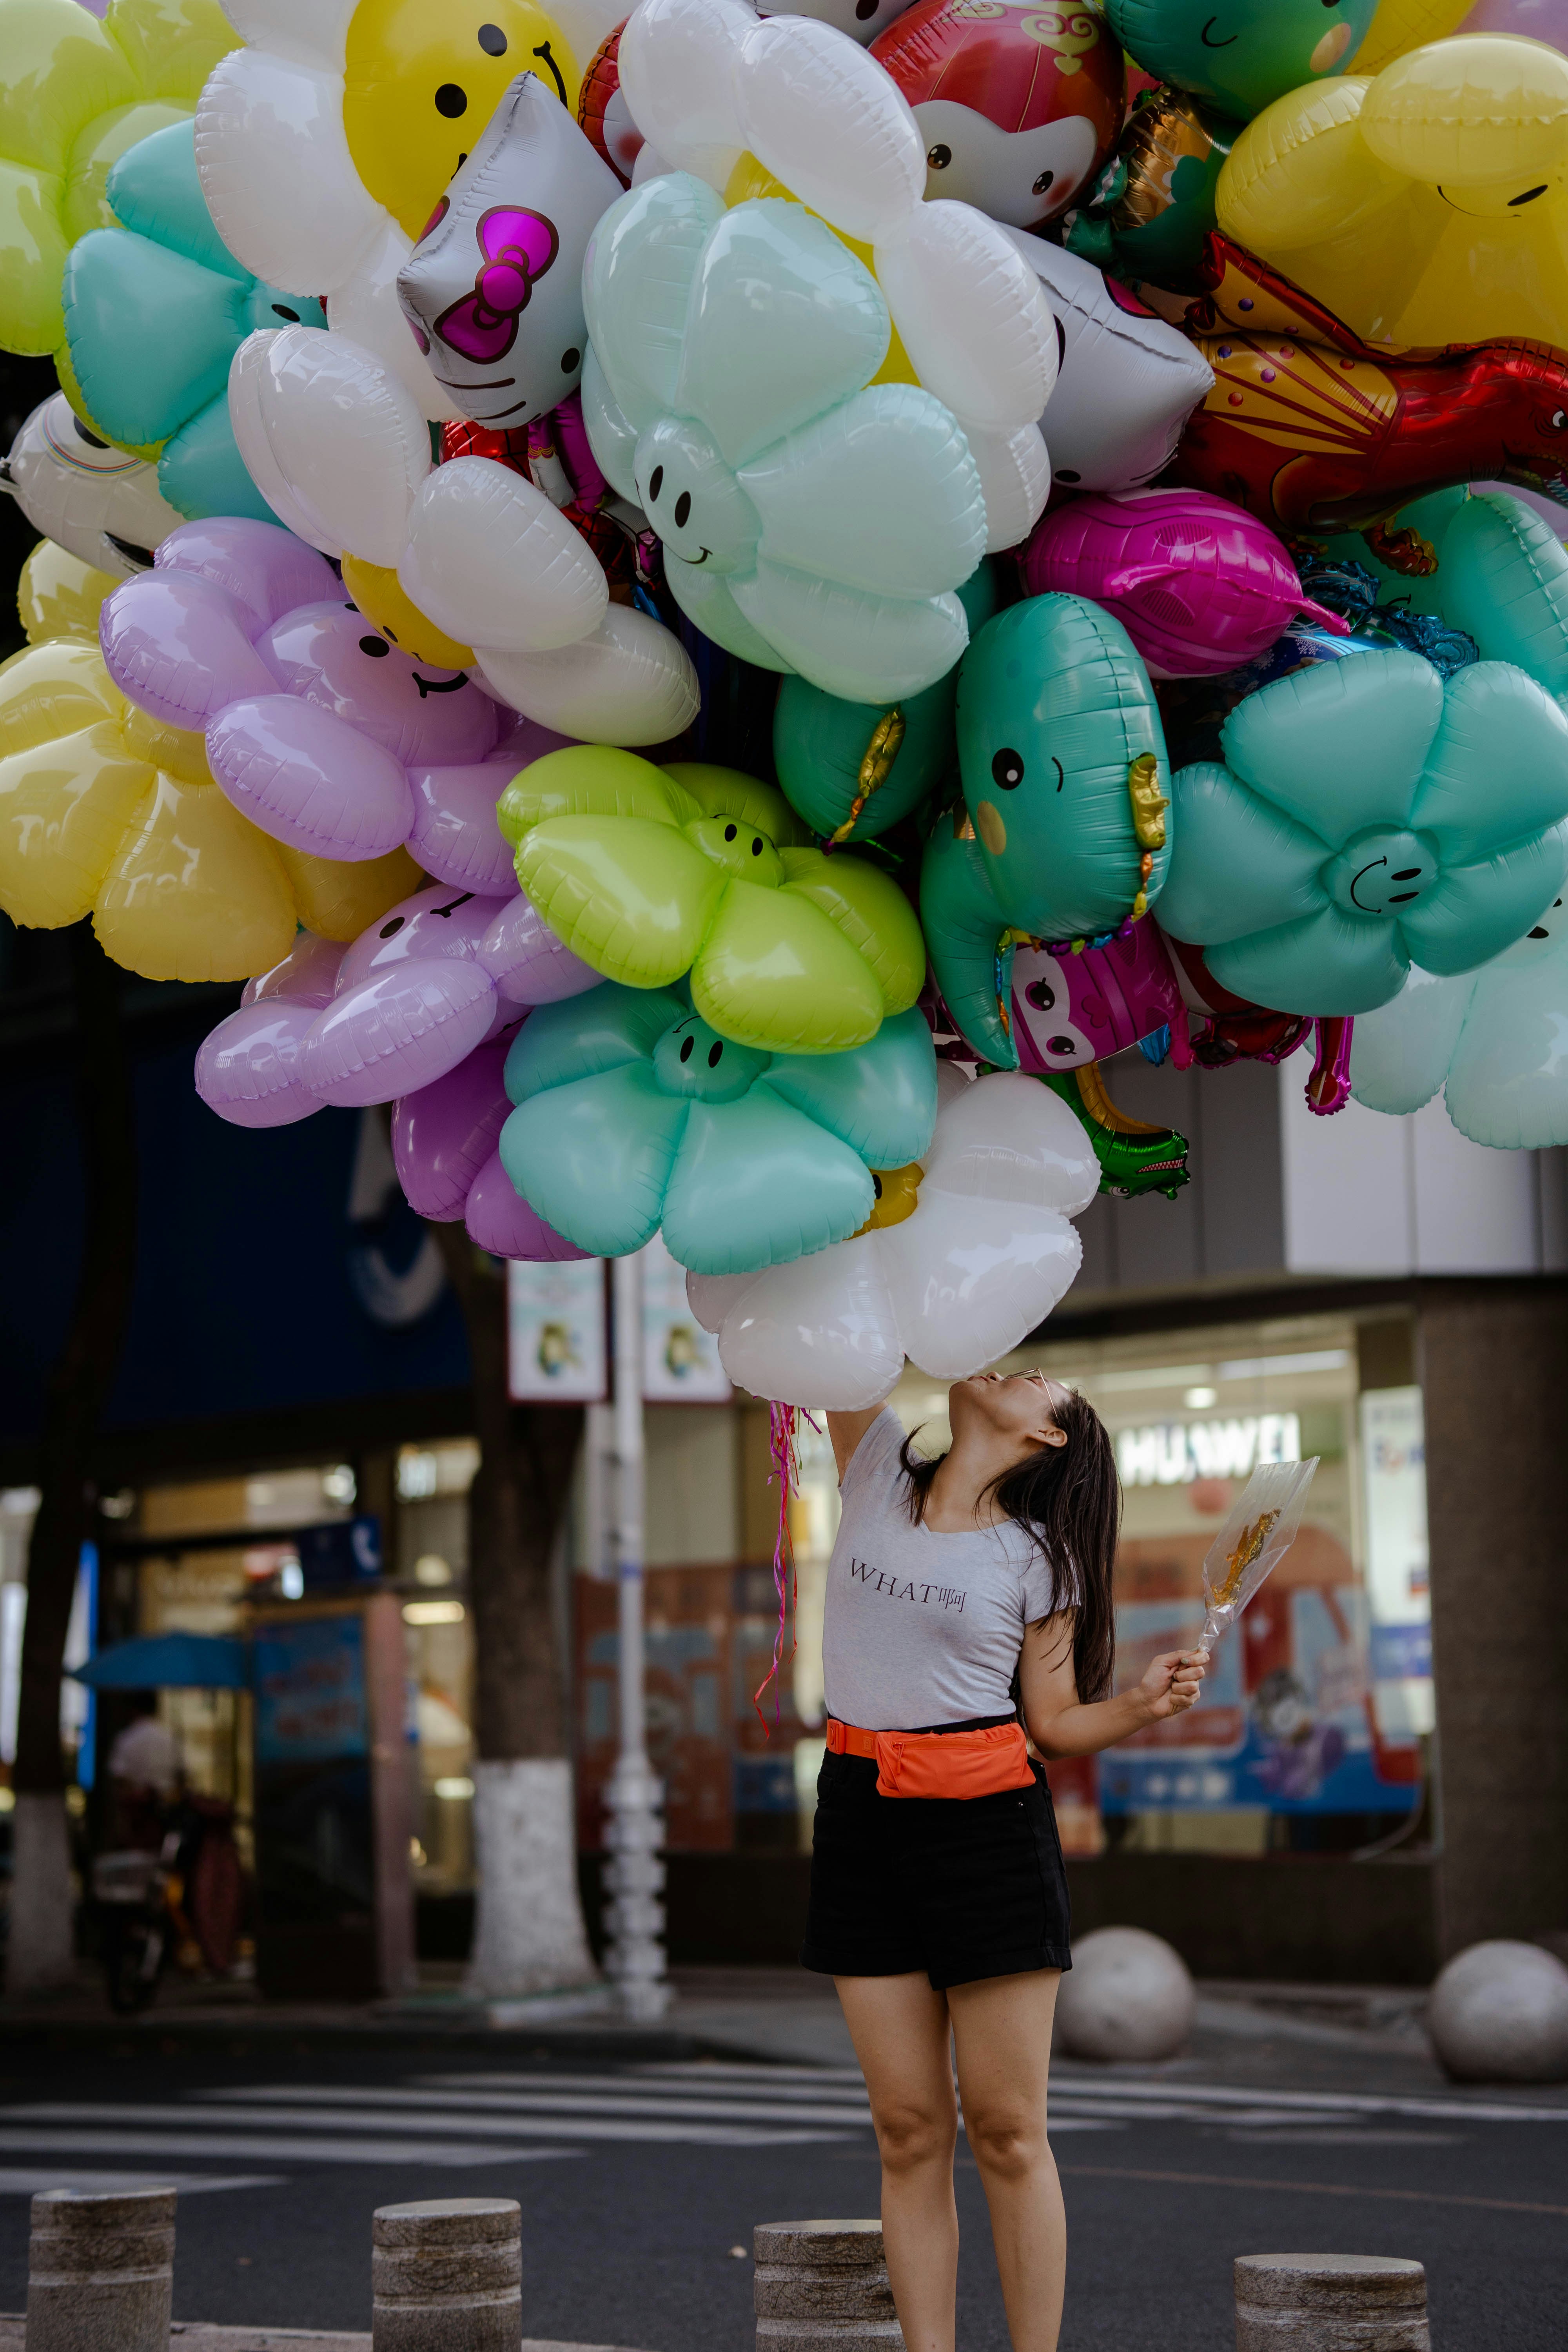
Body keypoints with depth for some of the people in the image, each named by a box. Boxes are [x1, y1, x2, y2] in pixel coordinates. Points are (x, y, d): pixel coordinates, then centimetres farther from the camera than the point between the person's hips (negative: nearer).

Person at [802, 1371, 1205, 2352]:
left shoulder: (1035, 1559, 1)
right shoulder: (879, 1470, 7)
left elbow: (1055, 1721, 3)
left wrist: (1146, 1703, -14)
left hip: (987, 1818, -3)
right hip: (862, 1807, 3)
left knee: (1006, 2129, -2)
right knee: (910, 2126, 4)